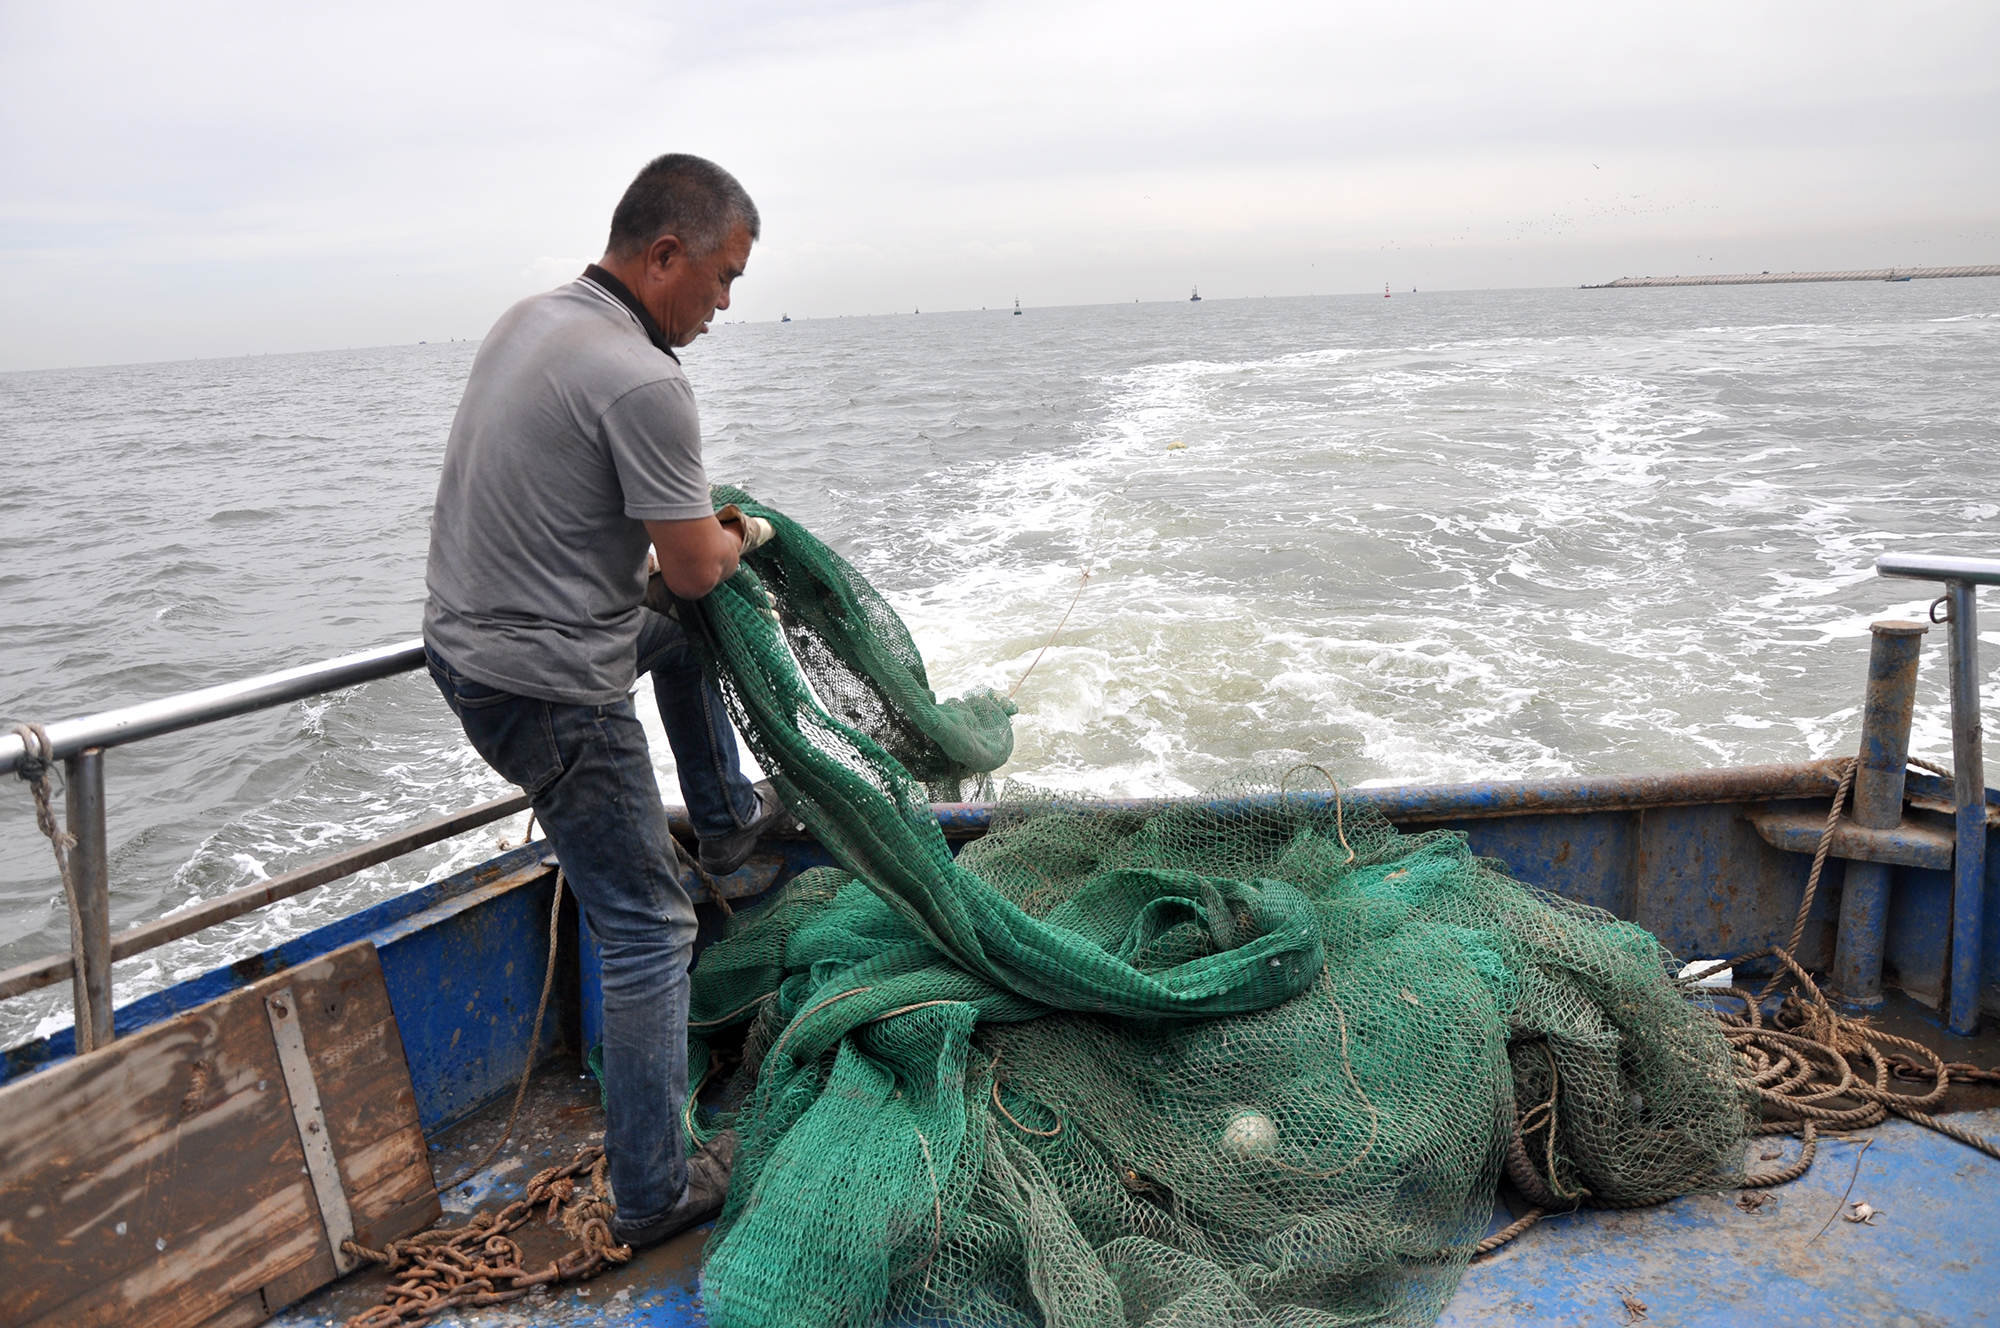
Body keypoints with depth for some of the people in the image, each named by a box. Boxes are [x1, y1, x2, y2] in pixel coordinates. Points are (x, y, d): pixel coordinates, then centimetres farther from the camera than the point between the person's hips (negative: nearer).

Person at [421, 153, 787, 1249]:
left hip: (464, 640, 9)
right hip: (548, 695, -9)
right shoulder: (643, 384, -23)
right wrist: (742, 536, 6)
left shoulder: (528, 320, 6)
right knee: (647, 933, 1)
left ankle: (728, 820, 43)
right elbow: (697, 567, -16)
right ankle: (652, 1194, 12)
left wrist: (692, 511, 21)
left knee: (686, 627, 31)